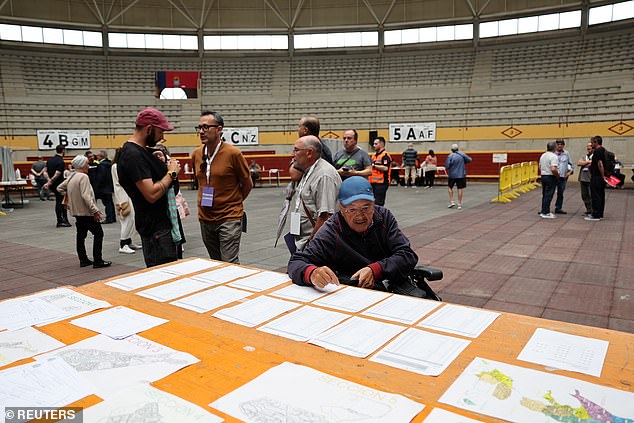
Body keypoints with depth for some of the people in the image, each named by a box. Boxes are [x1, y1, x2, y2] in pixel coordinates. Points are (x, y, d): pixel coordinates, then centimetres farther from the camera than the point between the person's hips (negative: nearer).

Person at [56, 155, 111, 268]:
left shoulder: (71, 176, 11)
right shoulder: (83, 177, -17)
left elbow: (59, 188, 22)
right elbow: (86, 196, -24)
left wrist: (69, 196, 21)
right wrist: (95, 210, -23)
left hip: (76, 211, 9)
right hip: (86, 212, -9)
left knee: (81, 235, 12)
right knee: (98, 233, -3)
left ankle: (83, 260, 18)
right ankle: (97, 261, -5)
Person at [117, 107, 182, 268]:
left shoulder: (141, 150, 13)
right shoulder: (133, 155, -19)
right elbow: (152, 194, -25)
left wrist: (166, 167, 9)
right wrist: (172, 173, -13)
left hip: (163, 222, 10)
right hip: (155, 226, -10)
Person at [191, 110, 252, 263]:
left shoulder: (233, 153, -13)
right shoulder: (196, 154, 4)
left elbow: (247, 184, -2)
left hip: (229, 218, -6)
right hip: (205, 218, 6)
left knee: (230, 264, -7)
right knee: (215, 263, 16)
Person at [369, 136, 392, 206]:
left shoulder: (385, 155, -9)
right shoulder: (374, 155, 19)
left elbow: (385, 168, -22)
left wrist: (373, 165, -18)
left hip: (381, 183, -9)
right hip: (373, 182, 9)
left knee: (379, 203, -9)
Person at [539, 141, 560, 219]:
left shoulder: (543, 155, 10)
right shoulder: (554, 156, -16)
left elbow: (540, 167, 18)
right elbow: (553, 169, -26)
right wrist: (557, 175, -12)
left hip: (543, 176, 8)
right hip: (551, 177, -8)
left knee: (544, 195, 14)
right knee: (548, 195, -4)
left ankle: (543, 211, 19)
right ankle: (545, 213, -3)